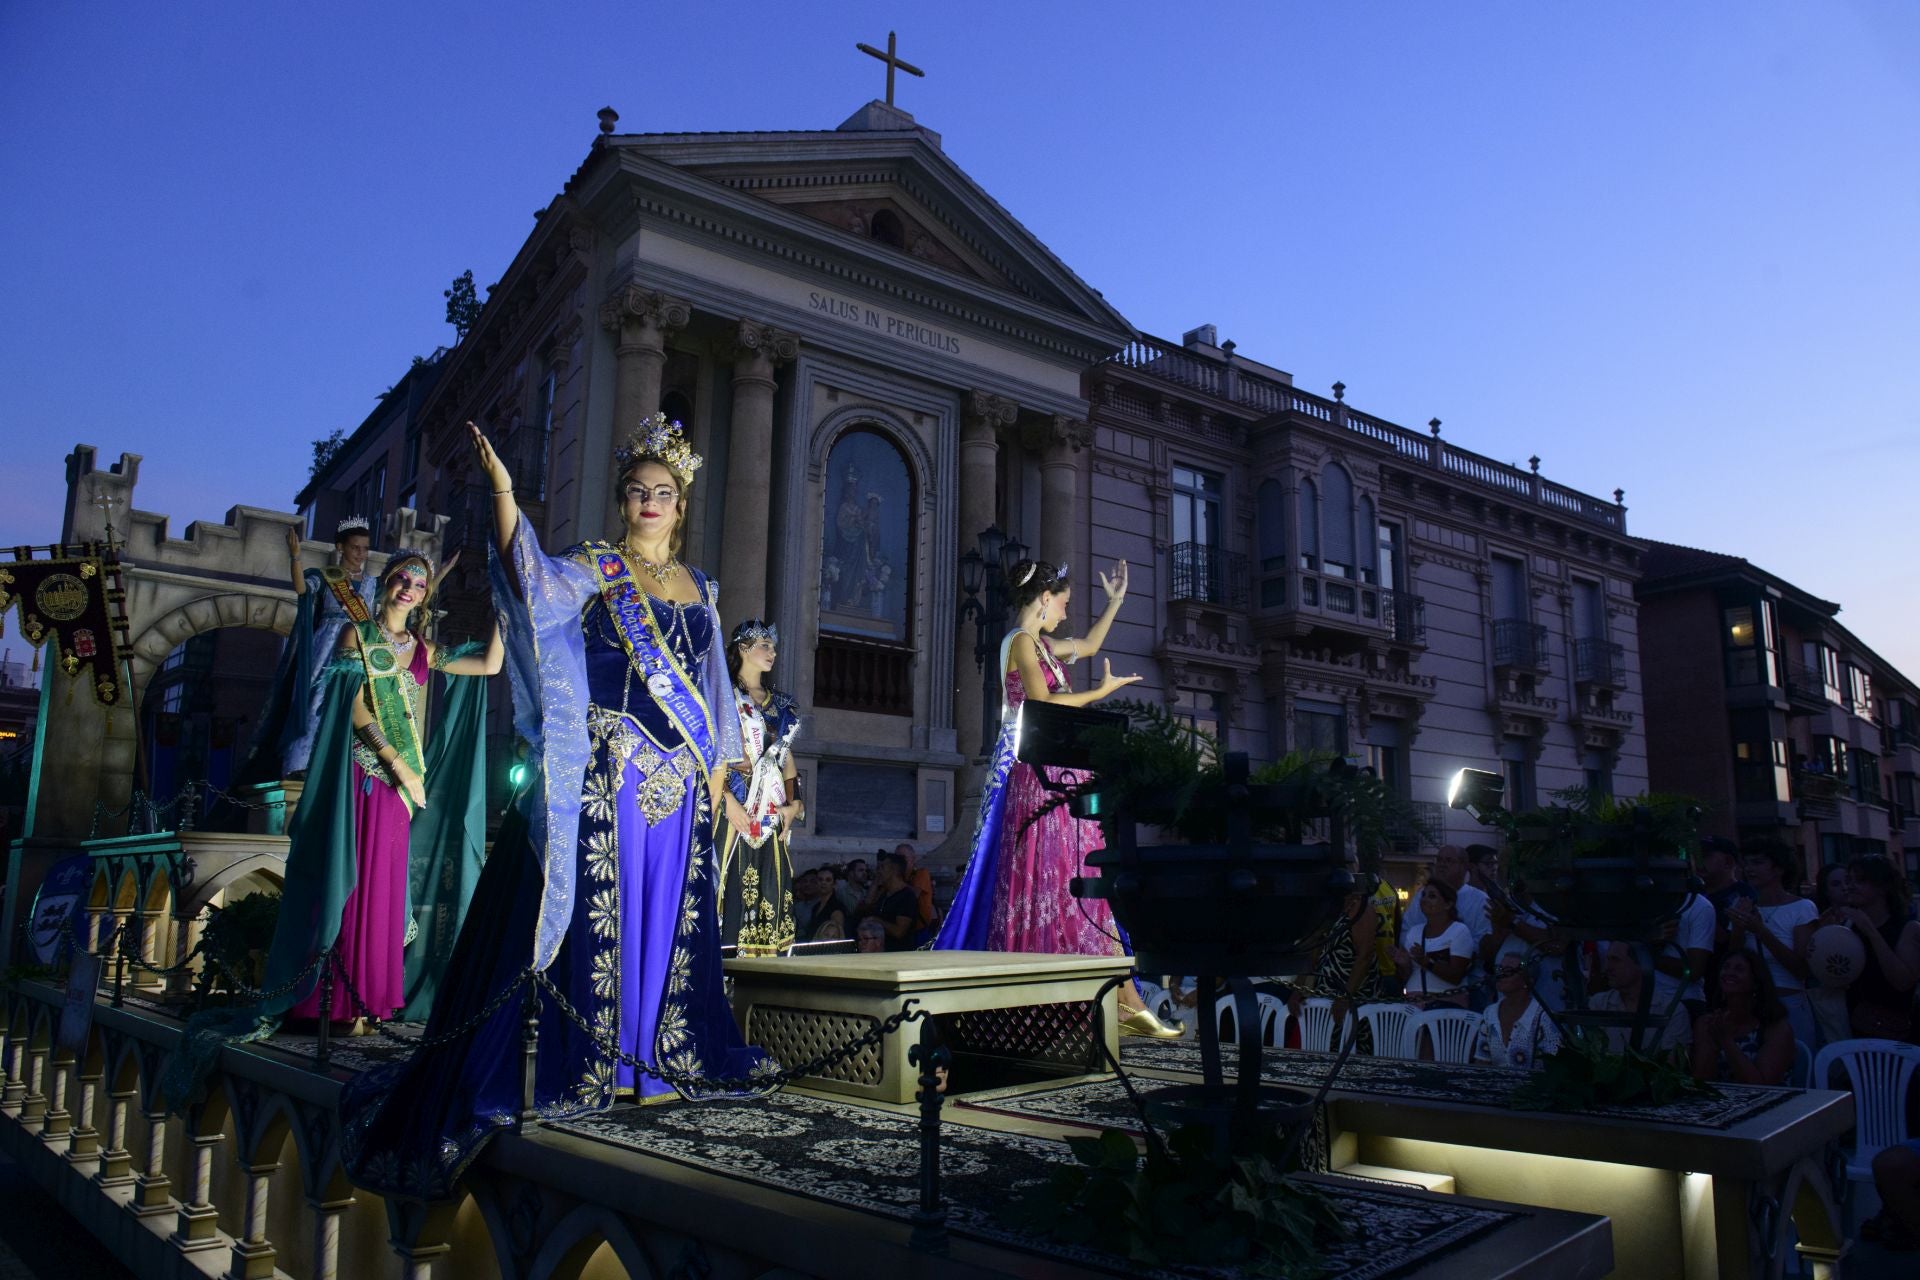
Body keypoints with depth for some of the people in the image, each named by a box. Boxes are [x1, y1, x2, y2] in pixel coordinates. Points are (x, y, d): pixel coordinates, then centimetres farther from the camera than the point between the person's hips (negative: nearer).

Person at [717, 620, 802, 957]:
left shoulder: (780, 705, 21)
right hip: (735, 808, -6)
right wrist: (726, 800, -18)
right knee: (732, 886, -11)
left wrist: (794, 803, 6)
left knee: (770, 894, 0)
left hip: (772, 813, 6)